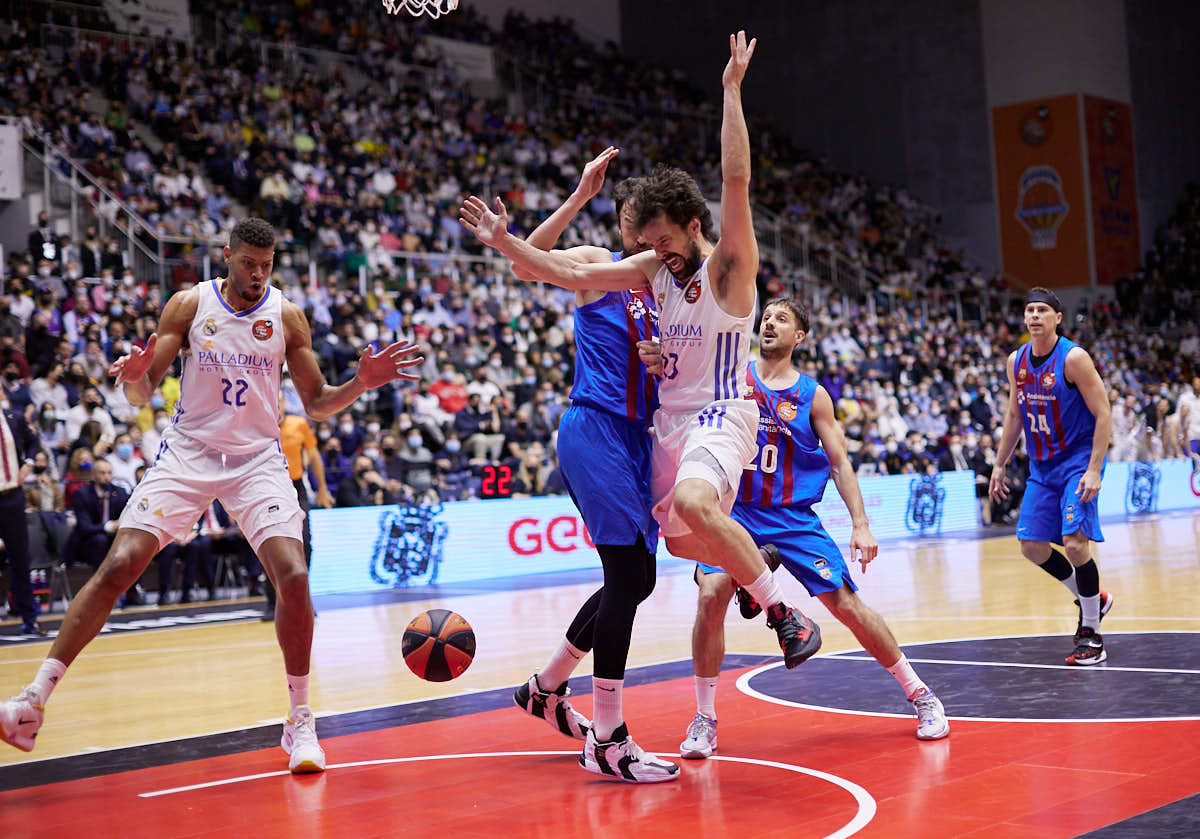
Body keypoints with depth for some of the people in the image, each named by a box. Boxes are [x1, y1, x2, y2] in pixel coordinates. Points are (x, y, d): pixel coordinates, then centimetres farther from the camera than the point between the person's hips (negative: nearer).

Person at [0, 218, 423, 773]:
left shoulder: (286, 316, 2)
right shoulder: (188, 305, -1)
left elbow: (316, 403, 7)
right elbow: (143, 395, -1)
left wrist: (361, 383, -12)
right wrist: (134, 376, -25)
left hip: (257, 460, 1)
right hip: (187, 454, 0)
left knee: (293, 576, -18)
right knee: (118, 566, -12)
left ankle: (300, 720, -1)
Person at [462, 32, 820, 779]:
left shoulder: (729, 265, -12)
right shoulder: (654, 270, 6)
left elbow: (737, 183, -25)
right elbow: (571, 274, 4)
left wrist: (732, 88, -27)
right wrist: (504, 242, -5)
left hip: (721, 416, -8)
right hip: (671, 418, 8)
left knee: (694, 502, -35)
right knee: (681, 538, 15)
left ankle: (785, 607, -21)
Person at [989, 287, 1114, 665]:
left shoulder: (1073, 358, -16)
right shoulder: (1017, 361, 4)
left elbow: (1103, 414, -16)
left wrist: (1094, 471, -22)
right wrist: (999, 465, 15)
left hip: (1078, 462, -7)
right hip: (1042, 467, 7)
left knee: (1075, 542, -17)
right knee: (1031, 545, 3)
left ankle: (1092, 633, -2)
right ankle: (1092, 598, 26)